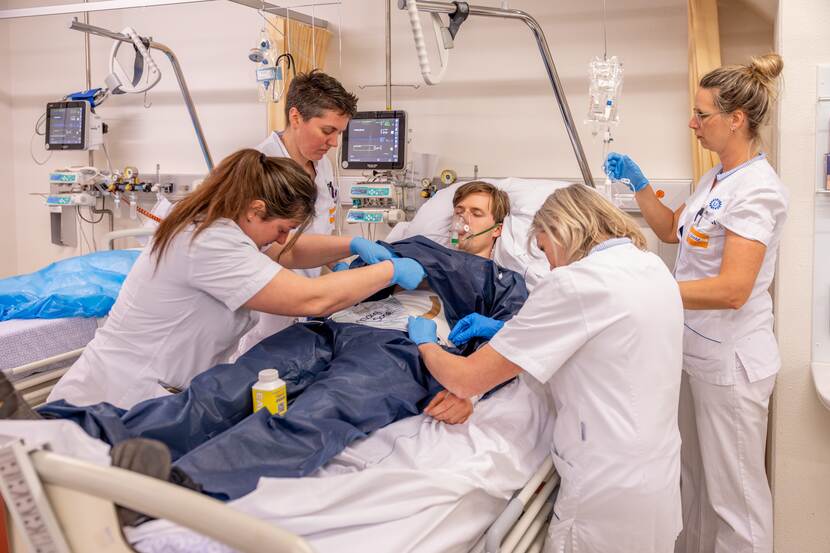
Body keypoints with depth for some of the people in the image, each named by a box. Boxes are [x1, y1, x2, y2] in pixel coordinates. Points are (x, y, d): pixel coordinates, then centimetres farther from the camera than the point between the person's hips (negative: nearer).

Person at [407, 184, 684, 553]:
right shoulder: (650, 265, 4)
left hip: (612, 499, -8)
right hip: (659, 481, 8)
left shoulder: (573, 283, -19)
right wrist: (507, 331, 17)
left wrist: (426, 343, 5)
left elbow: (466, 381, -15)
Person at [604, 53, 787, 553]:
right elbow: (672, 229, 23)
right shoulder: (717, 178, 9)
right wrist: (639, 184, 9)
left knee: (733, 492, 6)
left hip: (731, 362, -9)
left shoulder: (757, 188, -20)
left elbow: (731, 290, -28)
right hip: (699, 352, 9)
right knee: (697, 477, 22)